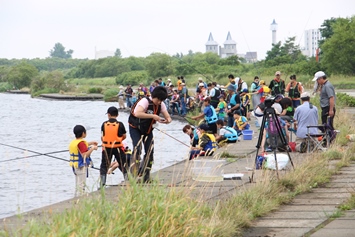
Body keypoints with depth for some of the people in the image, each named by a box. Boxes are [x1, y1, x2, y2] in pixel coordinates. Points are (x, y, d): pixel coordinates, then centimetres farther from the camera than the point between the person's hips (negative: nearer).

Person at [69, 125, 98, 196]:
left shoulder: (74, 142, 10)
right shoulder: (81, 143, -18)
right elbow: (84, 155, -26)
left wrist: (90, 143, 30)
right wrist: (92, 148, -16)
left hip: (75, 165, 9)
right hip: (81, 166, -9)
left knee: (77, 184, 17)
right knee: (81, 185, -5)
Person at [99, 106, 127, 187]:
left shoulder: (104, 124, -5)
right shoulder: (120, 124, -8)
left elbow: (102, 137, 1)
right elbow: (124, 136, 0)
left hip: (106, 148, 1)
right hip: (118, 147, -1)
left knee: (104, 165, 9)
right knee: (123, 164, 12)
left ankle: (102, 183, 5)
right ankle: (127, 180, 13)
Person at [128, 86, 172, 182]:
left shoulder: (161, 105, -5)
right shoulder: (145, 101, -26)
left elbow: (168, 117, -4)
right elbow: (137, 113, -42)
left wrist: (167, 120, -29)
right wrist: (153, 116, -42)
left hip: (148, 130, 6)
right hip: (135, 128, -6)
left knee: (150, 152, 0)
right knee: (137, 148, -22)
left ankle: (146, 176, 10)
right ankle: (133, 174, -18)